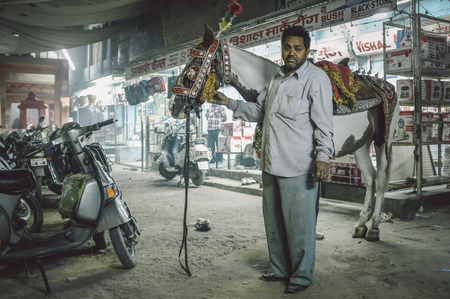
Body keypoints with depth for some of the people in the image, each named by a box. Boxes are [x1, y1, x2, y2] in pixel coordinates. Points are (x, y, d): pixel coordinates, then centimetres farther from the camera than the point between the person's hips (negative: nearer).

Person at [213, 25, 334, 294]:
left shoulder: (316, 78, -8)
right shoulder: (276, 80, 17)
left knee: (299, 225, 1)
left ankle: (302, 276, 19)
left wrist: (323, 156, -24)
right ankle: (281, 270, 34)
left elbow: (324, 122, -15)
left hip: (299, 168, -8)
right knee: (274, 223, 17)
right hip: (271, 165, 8)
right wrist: (229, 102, 14)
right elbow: (258, 111, 24)